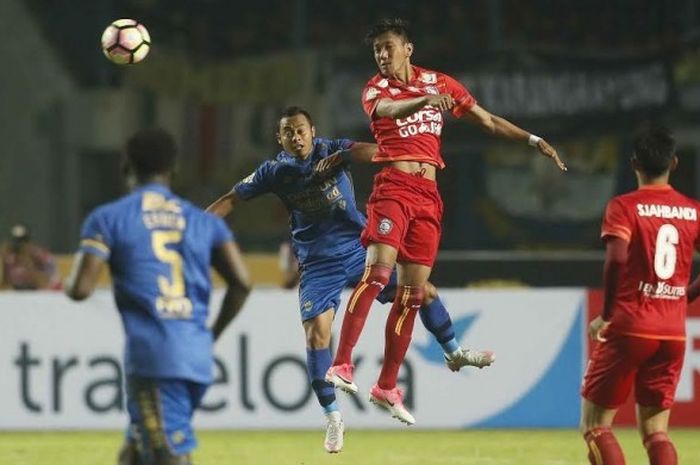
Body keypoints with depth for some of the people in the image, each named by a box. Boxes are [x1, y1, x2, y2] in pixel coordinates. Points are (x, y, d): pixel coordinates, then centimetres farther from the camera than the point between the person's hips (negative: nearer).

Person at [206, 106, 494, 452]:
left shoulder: (331, 150, -6)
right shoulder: (275, 172, -4)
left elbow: (370, 151, -24)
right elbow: (231, 200, -1)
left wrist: (339, 157, -42)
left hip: (359, 248, 1)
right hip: (318, 264, -1)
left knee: (423, 291, 1)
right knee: (316, 333, -16)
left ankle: (454, 354, 27)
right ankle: (332, 418, -6)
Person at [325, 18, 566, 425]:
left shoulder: (439, 83, 14)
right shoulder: (376, 89, 2)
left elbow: (488, 120, 20)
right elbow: (391, 109, -23)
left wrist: (534, 140, 13)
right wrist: (425, 100, -43)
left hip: (429, 195, 4)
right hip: (394, 188, -4)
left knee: (413, 294, 4)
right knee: (378, 272, -24)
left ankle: (387, 387, 10)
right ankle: (342, 364, -29)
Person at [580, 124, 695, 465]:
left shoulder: (624, 206, -5)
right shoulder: (692, 211, 7)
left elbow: (616, 258, -20)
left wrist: (606, 315, -10)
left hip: (628, 328, -4)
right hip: (674, 333, 4)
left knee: (595, 424, 5)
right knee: (655, 430, 11)